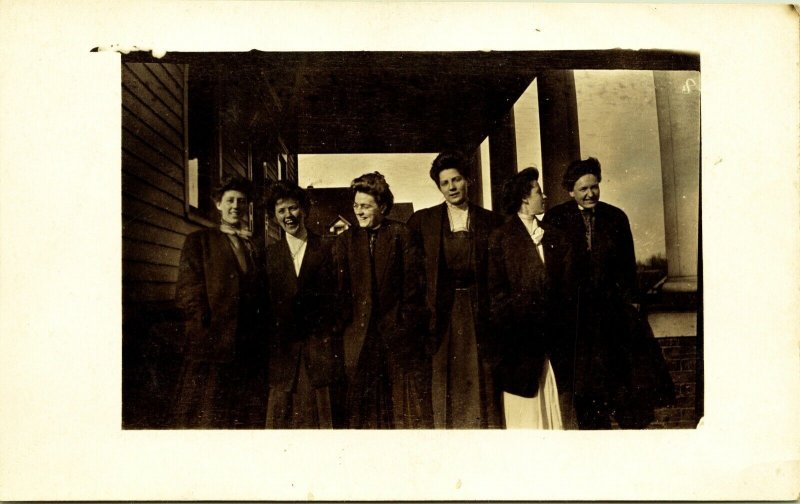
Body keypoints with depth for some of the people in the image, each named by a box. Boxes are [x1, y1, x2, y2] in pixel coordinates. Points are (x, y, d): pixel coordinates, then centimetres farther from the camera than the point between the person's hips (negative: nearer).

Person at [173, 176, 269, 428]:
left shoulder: (257, 247, 19)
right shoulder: (199, 241, 8)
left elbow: (263, 295, 16)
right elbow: (187, 292, -1)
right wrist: (206, 333, -9)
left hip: (251, 351, 4)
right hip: (212, 348, -3)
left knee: (251, 421, 4)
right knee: (207, 420, -4)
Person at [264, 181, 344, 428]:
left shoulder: (328, 249, 8)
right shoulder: (269, 254, 13)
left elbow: (337, 296, 5)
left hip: (320, 350, -1)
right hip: (283, 351, 2)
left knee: (322, 418, -1)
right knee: (281, 419, -2)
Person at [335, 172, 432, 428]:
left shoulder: (401, 233, 2)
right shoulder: (346, 239, 11)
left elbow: (414, 279, -1)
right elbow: (341, 286, 6)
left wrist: (407, 318, -7)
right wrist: (346, 318, -3)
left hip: (398, 329, -2)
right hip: (360, 331, 2)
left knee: (407, 394, 2)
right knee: (364, 397, 4)